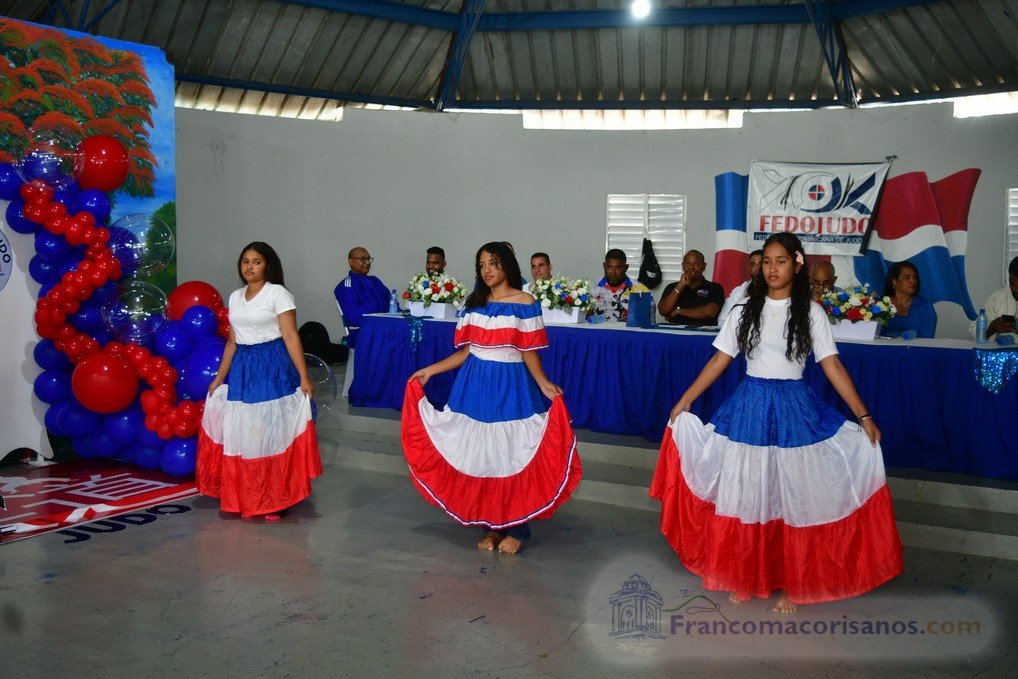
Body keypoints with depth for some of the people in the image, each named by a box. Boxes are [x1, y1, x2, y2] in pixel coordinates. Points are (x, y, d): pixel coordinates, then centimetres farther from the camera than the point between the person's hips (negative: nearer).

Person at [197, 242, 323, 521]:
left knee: (271, 433, -1)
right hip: (241, 369, 6)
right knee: (241, 434, 7)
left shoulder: (278, 293, -5)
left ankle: (274, 501, 9)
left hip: (272, 368, -6)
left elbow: (291, 336, -11)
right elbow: (232, 342, 17)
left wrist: (304, 377, -16)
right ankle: (244, 499, 18)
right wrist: (219, 378, 15)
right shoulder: (235, 297, 13)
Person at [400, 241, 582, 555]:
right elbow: (466, 351, 9)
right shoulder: (474, 303, 9)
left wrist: (543, 383, -21)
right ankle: (490, 525, 19)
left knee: (511, 454, -1)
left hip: (510, 385, -4)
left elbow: (529, 352, -7)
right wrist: (430, 370, 4)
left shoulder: (525, 303, -4)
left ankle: (516, 527, 13)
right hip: (475, 383, 4)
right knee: (478, 453, 5)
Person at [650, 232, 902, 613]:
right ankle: (743, 577, 22)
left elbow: (832, 366, -3)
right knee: (745, 493, 7)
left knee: (791, 497, 3)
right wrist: (685, 401, 1)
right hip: (749, 407, 2)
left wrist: (863, 416, -8)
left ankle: (788, 584, 16)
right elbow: (720, 360, 5)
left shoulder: (809, 312, -1)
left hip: (793, 409, -1)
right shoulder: (747, 309, 4)